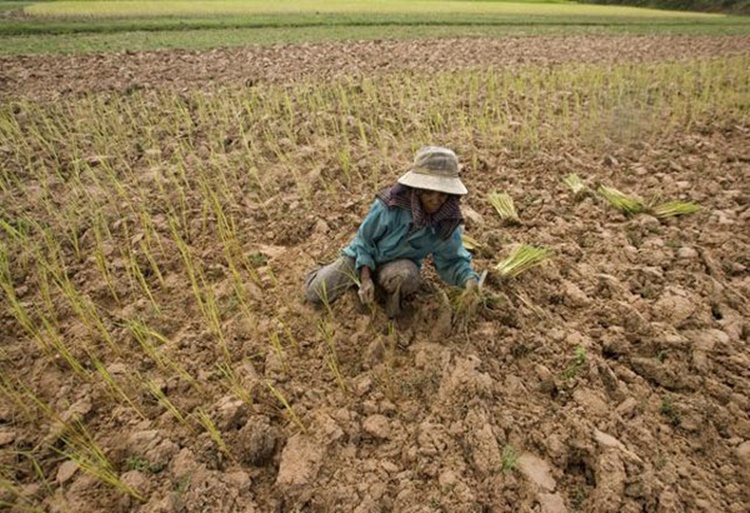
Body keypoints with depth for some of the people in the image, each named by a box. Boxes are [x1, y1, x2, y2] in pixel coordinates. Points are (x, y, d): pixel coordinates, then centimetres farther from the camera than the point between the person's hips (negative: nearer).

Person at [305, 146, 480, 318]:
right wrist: (365, 279, -24)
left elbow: (452, 260, -9)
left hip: (399, 265, 1)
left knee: (407, 275, -38)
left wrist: (469, 278, -31)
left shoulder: (447, 223, -22)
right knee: (315, 293, -5)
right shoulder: (389, 206, -31)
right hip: (363, 257, 0)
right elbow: (364, 240, -17)